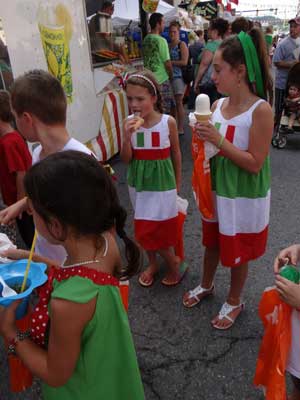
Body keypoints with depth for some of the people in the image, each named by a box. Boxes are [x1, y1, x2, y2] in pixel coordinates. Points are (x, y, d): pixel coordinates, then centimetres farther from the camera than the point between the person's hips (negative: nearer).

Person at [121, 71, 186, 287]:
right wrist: (127, 136, -23)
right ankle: (153, 263, 38)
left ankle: (174, 262, 26)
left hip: (162, 183, -3)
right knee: (144, 229, 15)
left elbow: (176, 152, 1)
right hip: (139, 183, 3)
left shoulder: (168, 122, -12)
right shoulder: (129, 123, -7)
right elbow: (126, 159, -6)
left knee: (159, 229, -1)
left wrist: (178, 181, 8)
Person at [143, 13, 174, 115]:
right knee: (165, 111, 2)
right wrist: (171, 75, 3)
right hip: (162, 80, -7)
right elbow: (167, 62, -13)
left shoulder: (145, 40, 7)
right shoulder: (161, 40, -13)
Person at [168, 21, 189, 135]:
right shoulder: (168, 45, 16)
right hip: (169, 76, 6)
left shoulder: (182, 45, -2)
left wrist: (170, 62, -10)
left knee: (178, 102, -7)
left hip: (179, 76, -6)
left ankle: (180, 128, -2)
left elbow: (184, 62, -12)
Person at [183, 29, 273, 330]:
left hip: (243, 198, -6)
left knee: (237, 252, 13)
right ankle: (206, 285, 50)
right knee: (212, 241, 24)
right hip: (217, 191, 6)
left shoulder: (260, 110, -21)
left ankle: (234, 301, 40)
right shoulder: (217, 105, -2)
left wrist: (219, 140, -28)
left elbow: (255, 164, -23)